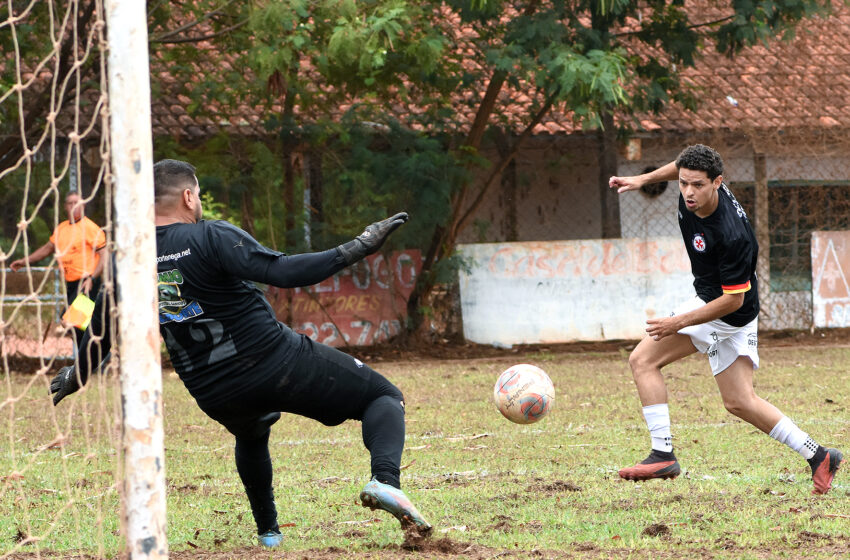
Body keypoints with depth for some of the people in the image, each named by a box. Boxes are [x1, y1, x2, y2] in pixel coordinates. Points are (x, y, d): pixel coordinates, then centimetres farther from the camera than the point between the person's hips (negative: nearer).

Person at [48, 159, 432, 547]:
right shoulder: (210, 237, -14)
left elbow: (103, 333, 15)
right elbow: (281, 273, -24)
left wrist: (78, 375, 35)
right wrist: (355, 250, -22)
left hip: (214, 395, 5)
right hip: (277, 363, -5)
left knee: (251, 437, 41)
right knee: (383, 397, 4)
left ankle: (268, 531, 41)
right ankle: (385, 479, -22)